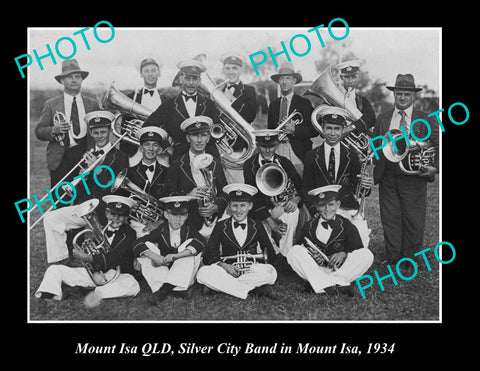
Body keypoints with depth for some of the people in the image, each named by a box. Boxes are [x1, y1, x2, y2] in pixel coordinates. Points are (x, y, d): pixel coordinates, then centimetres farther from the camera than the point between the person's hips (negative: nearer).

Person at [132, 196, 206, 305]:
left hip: (185, 274, -1)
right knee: (146, 247, -13)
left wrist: (176, 256, -36)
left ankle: (165, 288, -31)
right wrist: (154, 256, -29)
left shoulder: (189, 230, 0)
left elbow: (200, 242, -23)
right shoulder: (161, 231, 2)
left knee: (190, 244, -21)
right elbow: (137, 244, -10)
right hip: (162, 270, 1)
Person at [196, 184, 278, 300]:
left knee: (270, 272, -31)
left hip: (251, 271, 0)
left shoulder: (257, 226, 10)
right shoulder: (220, 226, 7)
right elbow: (208, 256, 1)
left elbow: (271, 255, 9)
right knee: (203, 273, -31)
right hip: (226, 270, 0)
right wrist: (224, 266, -18)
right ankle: (255, 289, -29)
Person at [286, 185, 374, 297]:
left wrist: (344, 254, -17)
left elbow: (358, 252, 3)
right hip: (314, 270, 0)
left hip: (339, 269, 0)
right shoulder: (309, 227, 7)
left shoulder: (346, 226, 6)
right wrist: (312, 258, -19)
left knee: (367, 254, -20)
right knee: (294, 251, -23)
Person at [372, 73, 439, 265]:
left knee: (414, 220, 4)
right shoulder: (382, 118, 10)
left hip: (414, 178, -2)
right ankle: (392, 258, 17)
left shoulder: (425, 120, 3)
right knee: (390, 219, 6)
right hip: (387, 179, 2)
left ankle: (410, 259, 18)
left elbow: (436, 145, 2)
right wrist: (374, 161, -5)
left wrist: (434, 166, -13)